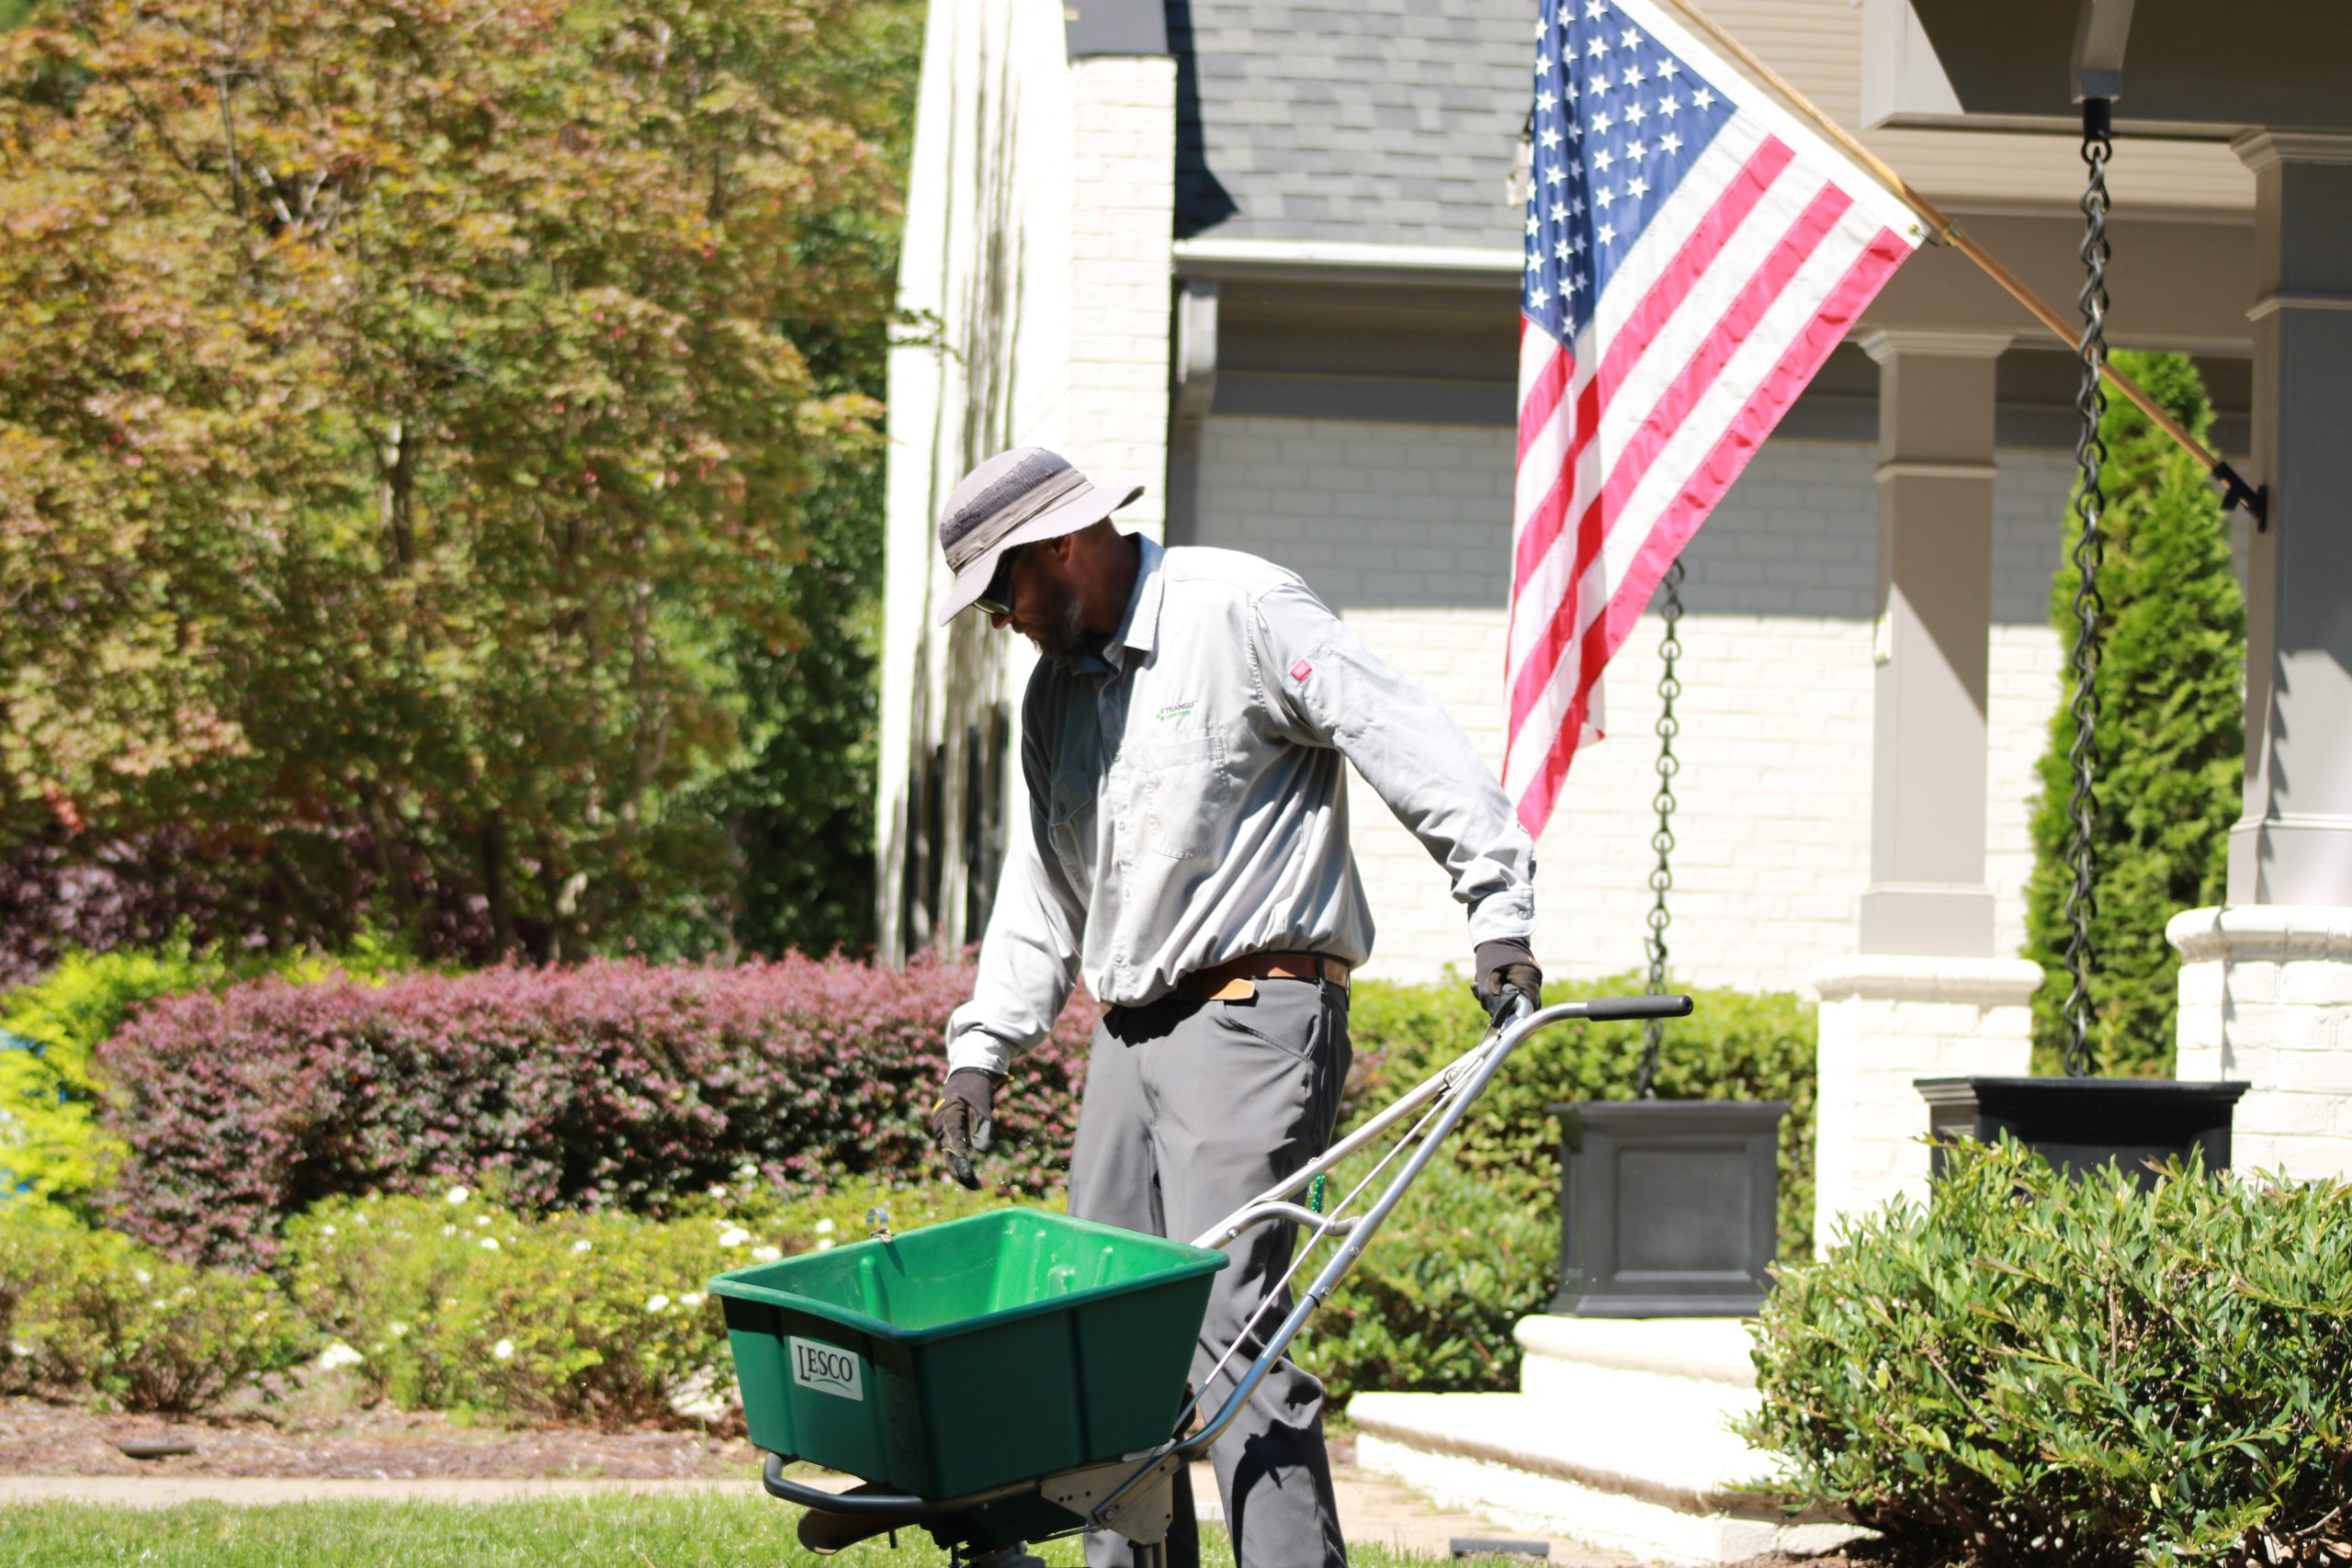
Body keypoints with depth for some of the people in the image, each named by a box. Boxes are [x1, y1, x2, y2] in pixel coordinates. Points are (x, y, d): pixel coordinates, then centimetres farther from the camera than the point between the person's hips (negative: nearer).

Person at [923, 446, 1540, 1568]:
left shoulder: (1240, 613, -8)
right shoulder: (1056, 690, 17)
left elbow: (1410, 743, -12)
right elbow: (1042, 894, 24)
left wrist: (1498, 912, -19)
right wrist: (981, 1050, 17)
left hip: (1256, 1019, -8)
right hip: (1132, 1033, 8)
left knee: (1223, 1319, -17)